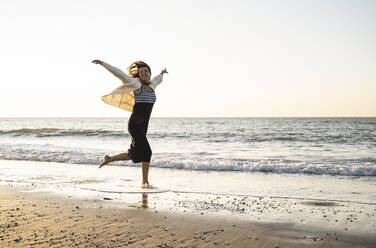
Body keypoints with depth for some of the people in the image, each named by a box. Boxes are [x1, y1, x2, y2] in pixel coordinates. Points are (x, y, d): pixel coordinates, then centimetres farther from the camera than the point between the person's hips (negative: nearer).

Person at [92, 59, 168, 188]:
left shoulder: (151, 85, 16)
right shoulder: (136, 83, -2)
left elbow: (158, 80, 40)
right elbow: (118, 73, -7)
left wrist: (162, 73, 59)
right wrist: (103, 63, -12)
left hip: (143, 126, 8)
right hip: (135, 124, -8)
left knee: (133, 155, 12)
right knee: (146, 152, -12)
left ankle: (108, 159, 31)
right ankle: (145, 181, 0)